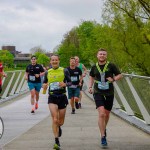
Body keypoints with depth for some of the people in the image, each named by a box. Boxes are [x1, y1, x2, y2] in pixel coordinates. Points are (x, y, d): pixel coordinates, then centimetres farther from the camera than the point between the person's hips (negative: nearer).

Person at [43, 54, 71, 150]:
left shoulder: (64, 71, 0)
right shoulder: (48, 72, 6)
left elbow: (70, 82, 3)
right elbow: (44, 83, 16)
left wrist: (65, 84, -19)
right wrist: (44, 85, -7)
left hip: (62, 97, 0)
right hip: (52, 97, 0)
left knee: (61, 122, 10)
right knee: (55, 119, -14)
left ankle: (58, 127, 48)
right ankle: (57, 141, -7)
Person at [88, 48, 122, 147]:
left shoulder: (111, 66, -3)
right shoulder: (94, 67, 3)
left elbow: (120, 75, 3)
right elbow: (92, 77, 20)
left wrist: (113, 79, -17)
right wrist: (90, 87, 7)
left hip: (109, 93, 1)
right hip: (98, 93, -1)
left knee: (107, 114, 16)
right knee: (101, 114, -17)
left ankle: (104, 128, 46)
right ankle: (103, 137, -11)